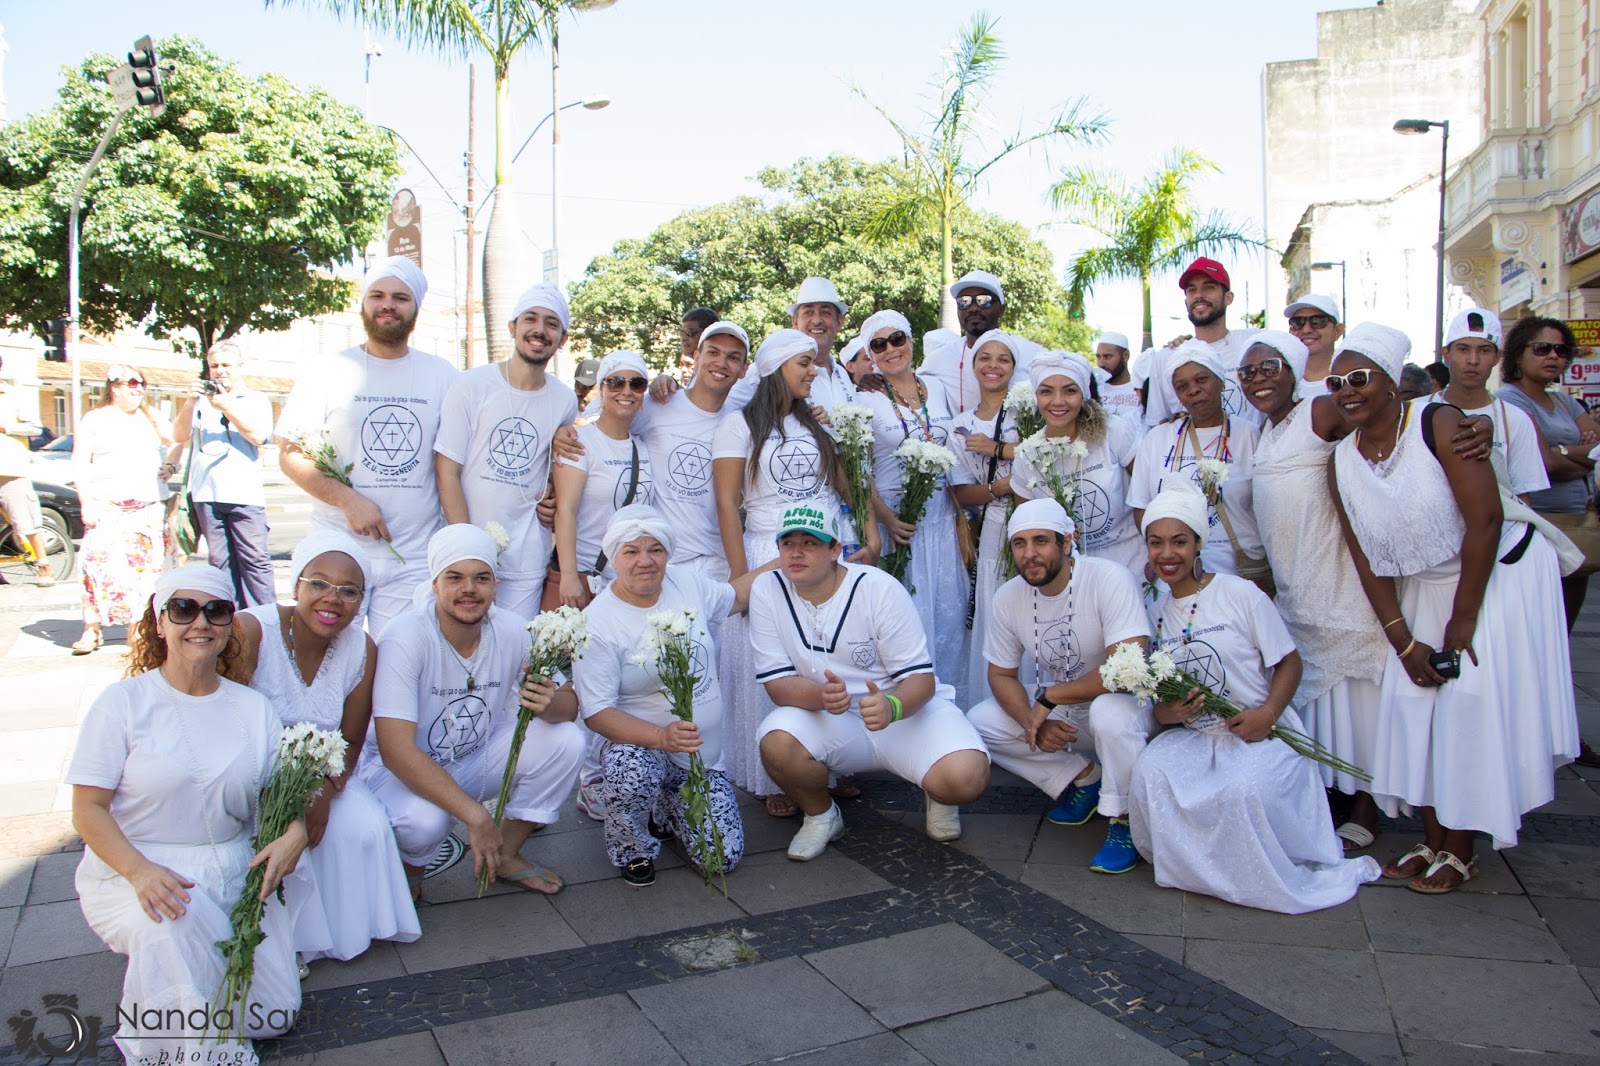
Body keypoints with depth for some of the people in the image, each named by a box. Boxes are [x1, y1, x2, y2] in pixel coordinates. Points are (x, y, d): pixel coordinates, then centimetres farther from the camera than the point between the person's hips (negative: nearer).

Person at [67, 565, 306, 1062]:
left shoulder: (254, 709, 7)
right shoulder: (123, 701, -4)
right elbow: (88, 809, -7)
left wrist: (294, 834, -15)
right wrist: (140, 872, -23)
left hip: (234, 871, 3)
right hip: (134, 869, -3)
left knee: (275, 1013, -10)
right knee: (176, 924, -37)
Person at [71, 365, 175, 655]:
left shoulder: (151, 418, 15)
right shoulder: (95, 419, 5)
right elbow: (80, 465, 0)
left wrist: (170, 465, -5)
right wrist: (87, 504, -9)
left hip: (149, 506, 3)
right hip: (107, 506, -3)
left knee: (146, 566, 0)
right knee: (100, 564, -12)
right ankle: (92, 629, -8)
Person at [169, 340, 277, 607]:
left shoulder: (256, 400, 12)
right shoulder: (201, 399, 18)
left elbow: (258, 436, -5)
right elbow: (179, 437, 8)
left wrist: (226, 407, -11)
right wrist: (190, 402, -5)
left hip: (244, 493, -3)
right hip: (206, 493, 3)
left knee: (254, 559, -7)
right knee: (220, 561, 3)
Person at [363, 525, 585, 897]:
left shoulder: (512, 630, -14)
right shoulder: (405, 639, -27)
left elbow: (569, 704, -9)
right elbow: (396, 750, -32)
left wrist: (550, 704, -36)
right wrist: (475, 816, -36)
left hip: (478, 755, 5)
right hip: (402, 768, -4)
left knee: (565, 740, -17)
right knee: (424, 820, -36)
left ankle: (506, 854, 4)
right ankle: (409, 865, 4)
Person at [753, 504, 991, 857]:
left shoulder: (880, 588, -14)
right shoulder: (767, 592, -7)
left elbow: (921, 678, -14)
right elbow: (777, 684, -9)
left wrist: (892, 707, -38)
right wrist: (821, 695, -32)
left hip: (908, 709, -2)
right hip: (826, 722, 2)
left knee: (965, 778, -30)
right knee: (777, 744, -32)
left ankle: (937, 794, 11)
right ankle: (820, 815, 2)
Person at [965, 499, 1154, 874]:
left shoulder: (1109, 579, -25)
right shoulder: (1009, 597, -7)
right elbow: (1001, 675, 2)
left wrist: (1048, 697, -25)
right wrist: (1033, 722, -19)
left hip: (1121, 703, -6)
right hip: (1055, 713, 6)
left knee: (1111, 712, -39)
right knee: (978, 722, -9)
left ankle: (1125, 820, -12)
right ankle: (1082, 778, 6)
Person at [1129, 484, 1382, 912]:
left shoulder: (1240, 594, -6)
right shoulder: (1155, 612, 9)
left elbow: (1289, 661, -3)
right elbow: (1156, 699, 12)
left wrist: (1267, 713, -20)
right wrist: (1167, 711, -13)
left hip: (1262, 733, -4)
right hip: (1194, 736, 4)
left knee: (1245, 790, -34)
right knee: (1148, 774, -27)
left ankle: (1284, 875, -2)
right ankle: (1193, 865, -1)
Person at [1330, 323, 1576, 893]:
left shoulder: (1438, 423, -21)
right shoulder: (1344, 458, -5)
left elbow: (1486, 521, -23)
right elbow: (1367, 561, -2)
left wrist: (1462, 620, -20)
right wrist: (1404, 642, -6)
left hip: (1498, 574, -5)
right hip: (1425, 588, 6)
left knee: (1472, 701, -7)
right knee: (1413, 700, 2)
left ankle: (1461, 851, 7)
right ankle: (1433, 840, 15)